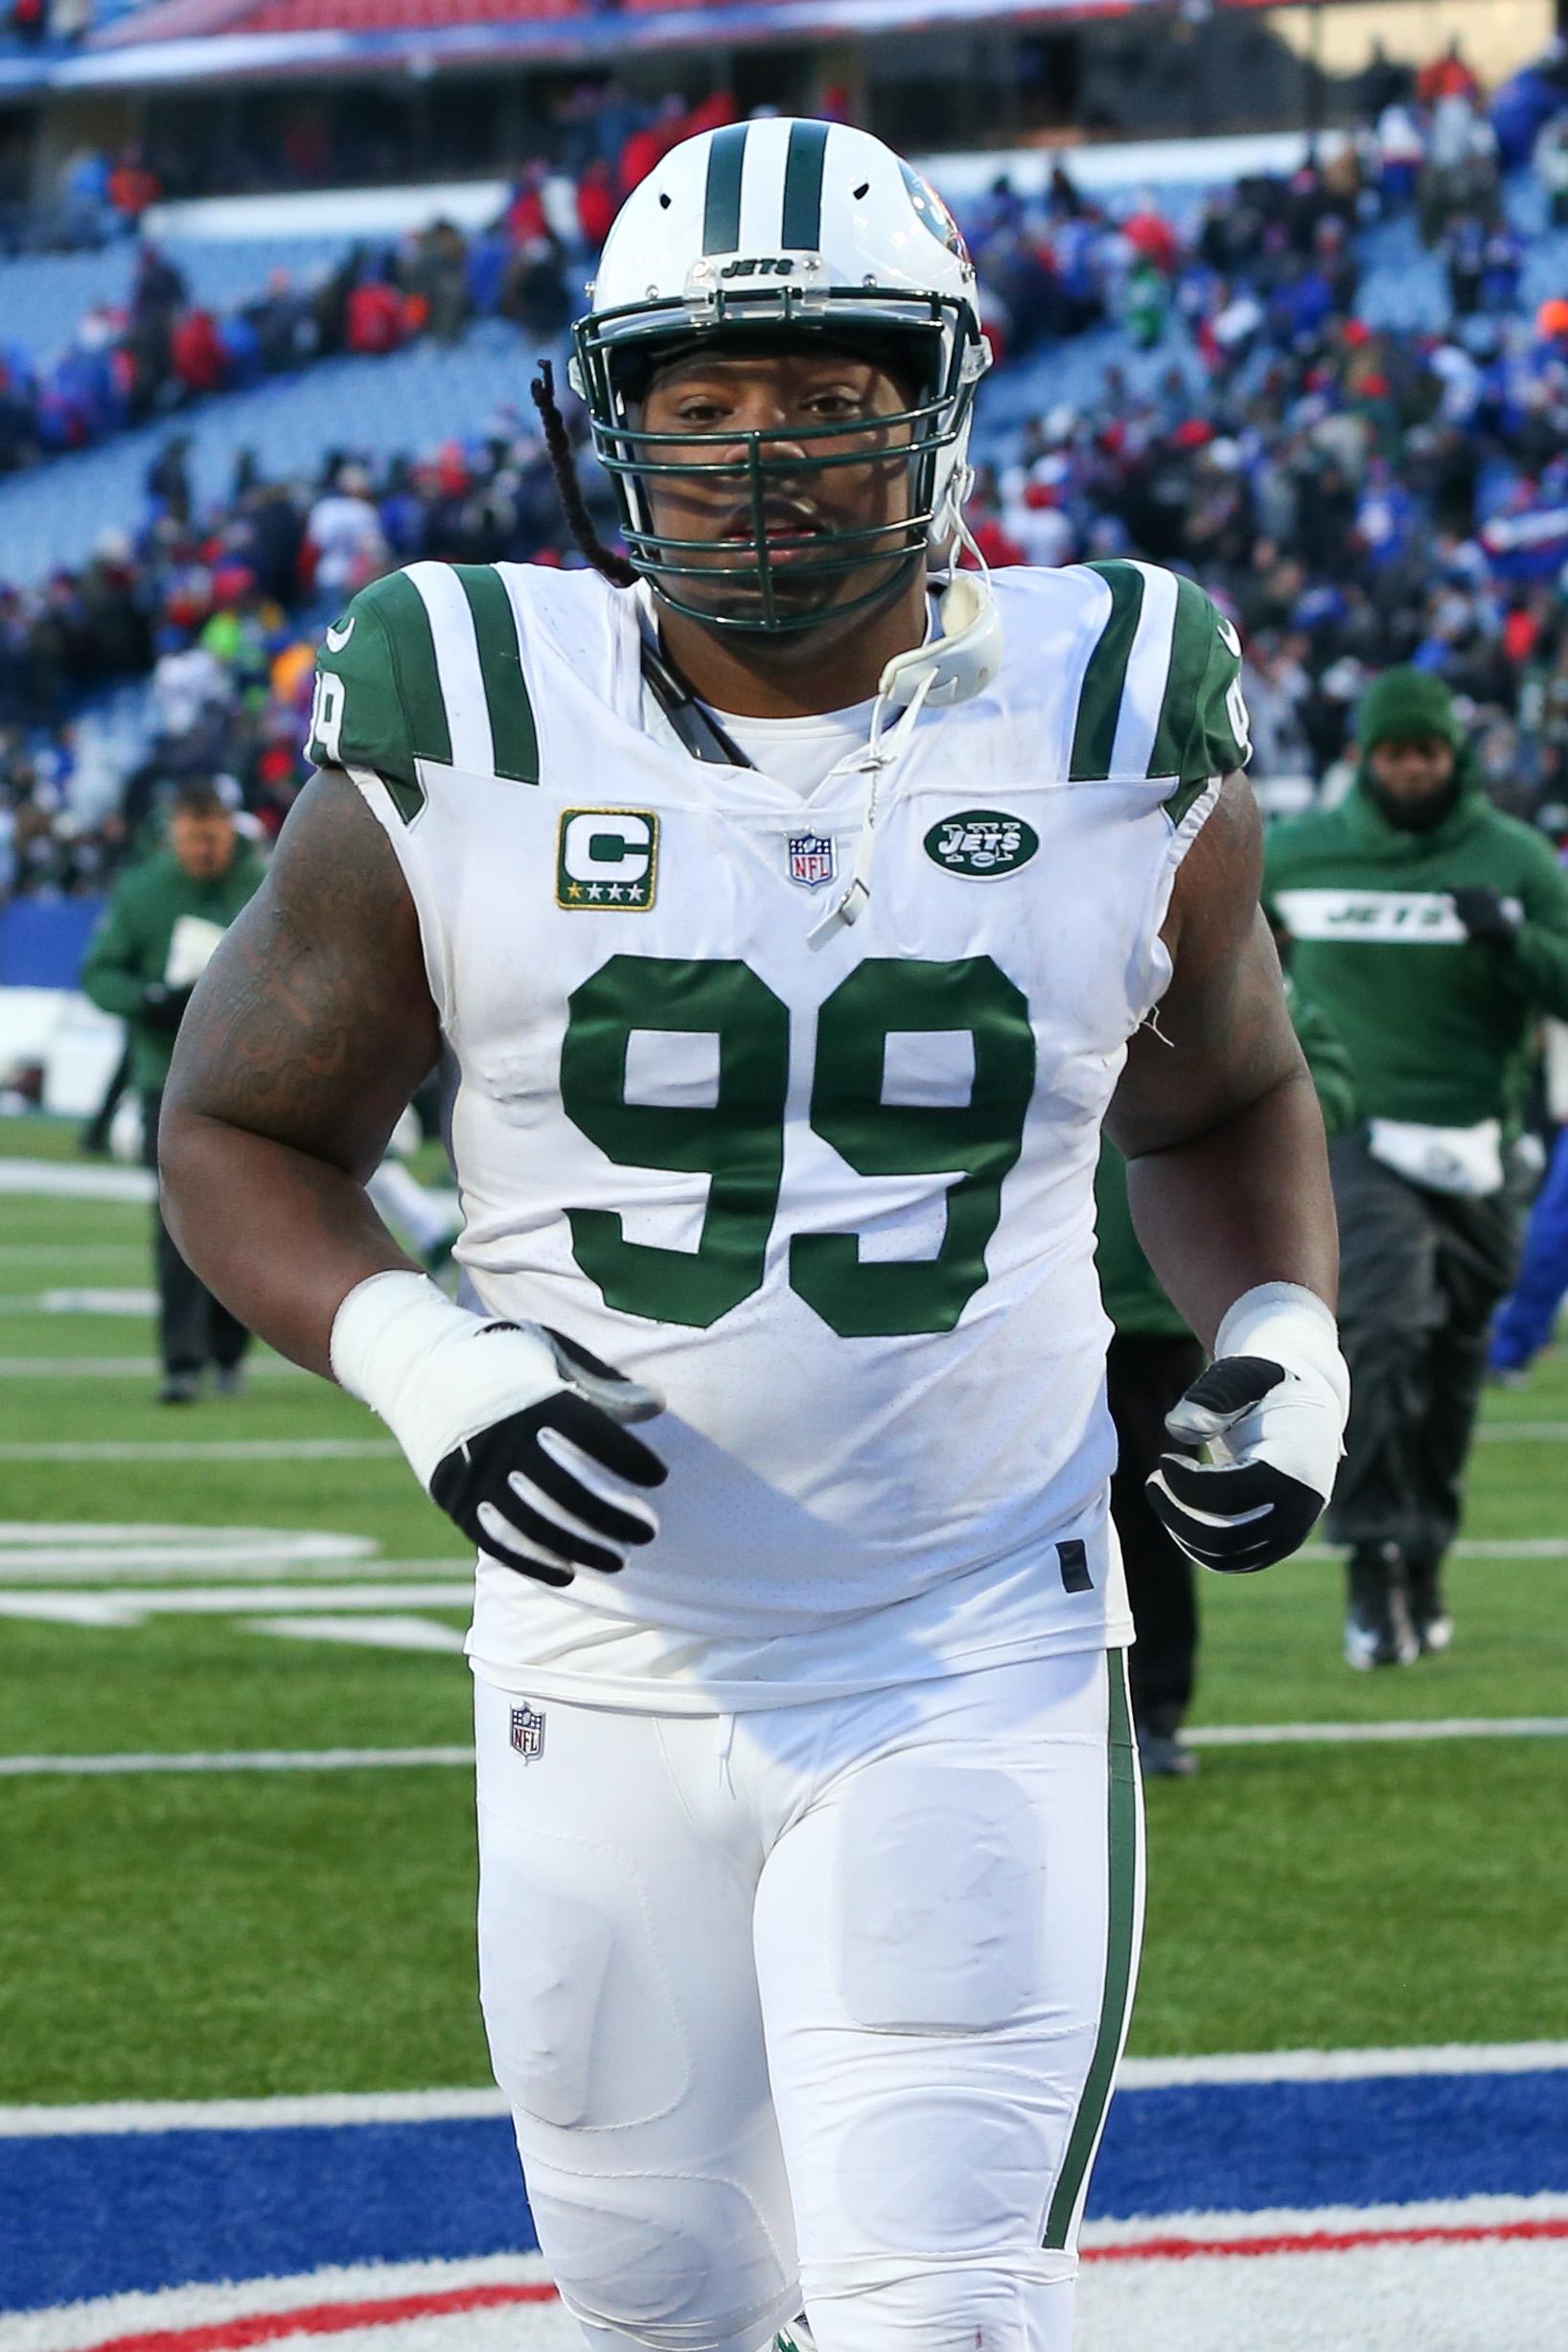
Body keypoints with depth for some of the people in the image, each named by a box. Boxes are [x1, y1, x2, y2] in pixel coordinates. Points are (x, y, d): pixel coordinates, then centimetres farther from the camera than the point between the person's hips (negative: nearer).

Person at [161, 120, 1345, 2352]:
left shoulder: (1116, 744, -1)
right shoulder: (461, 752, -5)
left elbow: (1223, 1101, 18)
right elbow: (239, 1134, 4)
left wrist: (1283, 1336, -2)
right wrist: (416, 1356, -14)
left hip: (978, 1679, -1)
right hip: (611, 1659, 1)